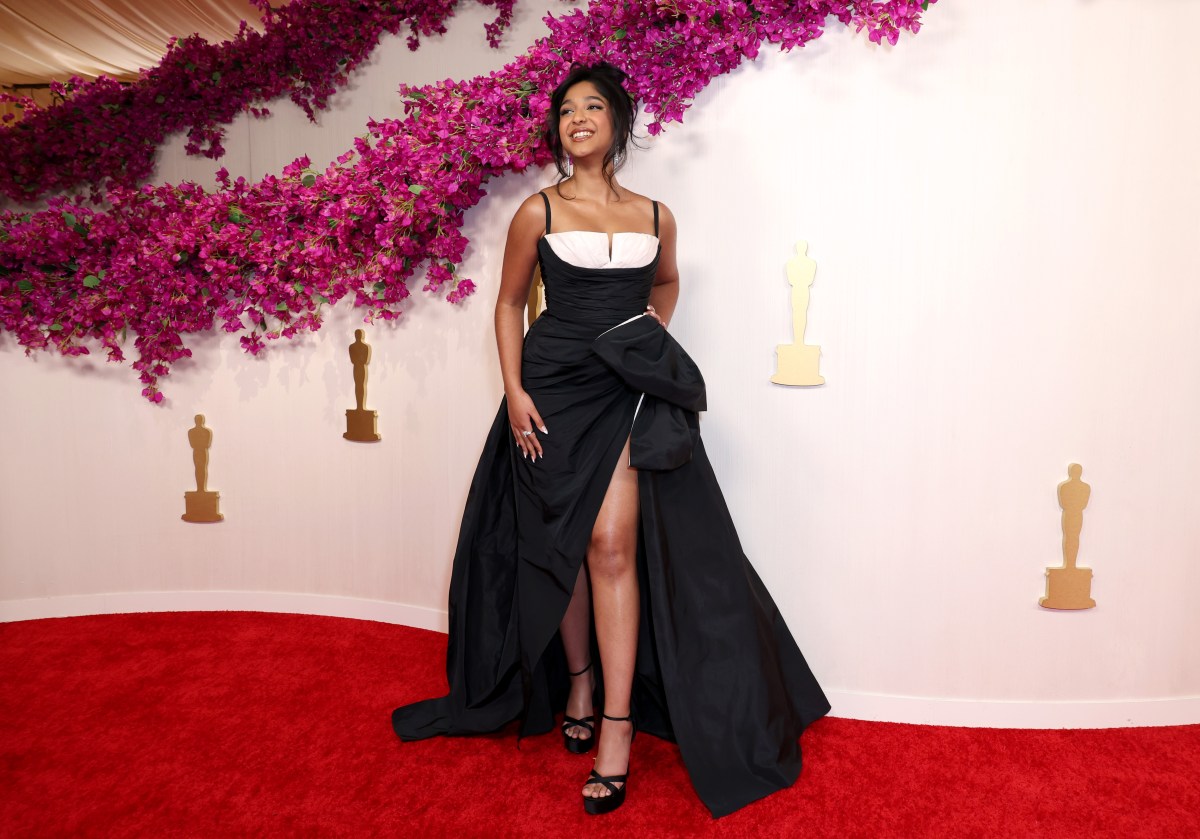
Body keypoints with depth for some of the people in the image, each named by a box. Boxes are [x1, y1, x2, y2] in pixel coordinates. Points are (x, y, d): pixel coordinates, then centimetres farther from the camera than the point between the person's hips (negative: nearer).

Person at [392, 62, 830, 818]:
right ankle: (578, 683, 27)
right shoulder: (538, 212, 2)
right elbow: (510, 303, 6)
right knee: (564, 546, 7)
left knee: (610, 545, -10)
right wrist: (514, 391, -5)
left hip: (626, 393, 0)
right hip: (555, 388, 0)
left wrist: (654, 334, 9)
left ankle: (618, 725, -4)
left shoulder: (655, 215, 7)